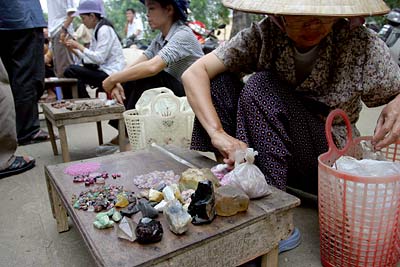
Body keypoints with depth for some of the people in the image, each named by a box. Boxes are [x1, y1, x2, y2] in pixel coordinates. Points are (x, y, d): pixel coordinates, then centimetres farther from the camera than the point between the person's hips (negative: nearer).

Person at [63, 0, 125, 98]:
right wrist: (73, 48, 4)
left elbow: (99, 58, -20)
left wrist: (79, 46, -13)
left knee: (70, 71, -15)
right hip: (103, 70, 9)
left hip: (111, 74, -9)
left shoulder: (104, 29, -11)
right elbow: (89, 57, 13)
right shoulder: (97, 30, 16)